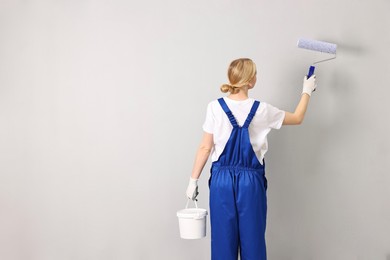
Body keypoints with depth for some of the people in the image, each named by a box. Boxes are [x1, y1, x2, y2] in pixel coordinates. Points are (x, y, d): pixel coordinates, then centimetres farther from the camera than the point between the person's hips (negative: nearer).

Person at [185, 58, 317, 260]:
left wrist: (193, 179, 5)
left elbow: (205, 148, -4)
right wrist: (307, 91, 24)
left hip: (222, 179, 1)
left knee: (223, 238, 10)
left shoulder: (215, 107, -7)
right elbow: (297, 118, 9)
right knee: (252, 239, 12)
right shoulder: (262, 110, -6)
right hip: (251, 181, 0)